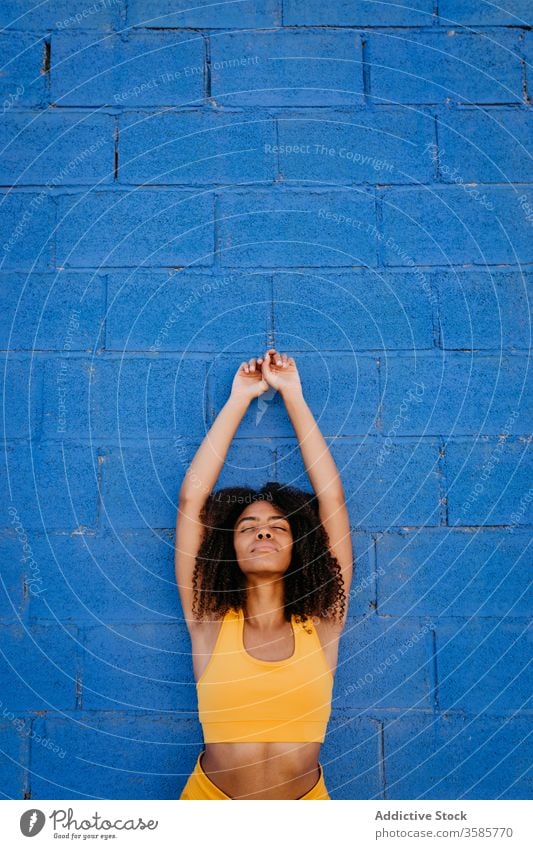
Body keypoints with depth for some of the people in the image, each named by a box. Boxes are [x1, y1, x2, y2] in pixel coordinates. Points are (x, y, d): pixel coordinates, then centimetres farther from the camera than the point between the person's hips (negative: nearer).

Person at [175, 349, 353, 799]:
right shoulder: (210, 622, -10)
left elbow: (332, 498, -12)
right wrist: (239, 399, -9)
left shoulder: (321, 624, -9)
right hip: (211, 794, 0)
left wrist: (293, 395, -8)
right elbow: (191, 497, -13)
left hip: (305, 795, 1)